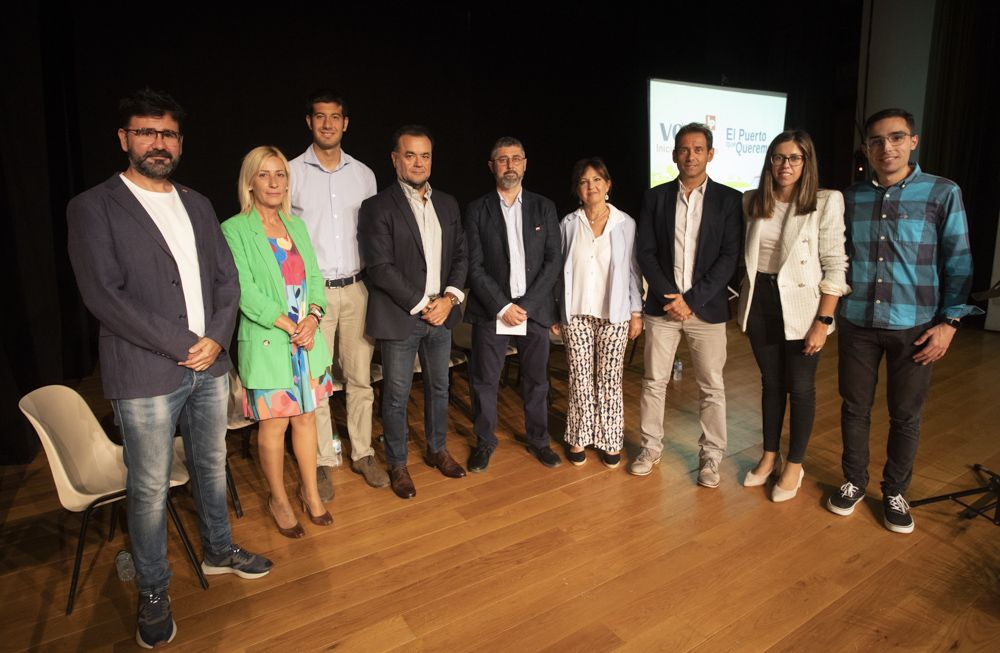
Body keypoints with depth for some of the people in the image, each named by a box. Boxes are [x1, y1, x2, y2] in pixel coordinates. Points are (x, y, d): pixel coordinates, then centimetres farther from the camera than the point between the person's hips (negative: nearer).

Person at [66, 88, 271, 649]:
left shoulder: (197, 205, 11)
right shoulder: (93, 208, -5)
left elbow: (227, 277, 9)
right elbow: (105, 296, -13)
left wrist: (217, 339, -7)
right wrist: (184, 345, -15)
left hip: (211, 365, 5)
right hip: (146, 376, -5)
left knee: (213, 466, 19)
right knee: (150, 490, 7)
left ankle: (219, 551, 40)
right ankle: (154, 593, 27)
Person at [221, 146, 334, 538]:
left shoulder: (296, 225, 12)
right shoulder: (235, 230, -6)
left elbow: (314, 276, 8)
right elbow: (245, 291, -13)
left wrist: (312, 317, -9)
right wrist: (289, 326, -15)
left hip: (307, 339, 5)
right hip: (267, 343, -5)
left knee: (306, 416, 12)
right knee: (273, 423, 5)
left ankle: (310, 492, 28)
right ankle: (279, 499, 25)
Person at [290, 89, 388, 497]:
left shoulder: (363, 174, 8)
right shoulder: (291, 173, -1)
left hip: (356, 289, 3)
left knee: (360, 378, 8)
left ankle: (363, 453, 23)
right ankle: (323, 462, 18)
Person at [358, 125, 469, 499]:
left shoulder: (448, 205, 9)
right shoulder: (377, 208, -8)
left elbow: (460, 255, 9)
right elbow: (380, 267, -15)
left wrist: (450, 297, -8)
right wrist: (421, 306, -16)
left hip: (440, 314, 6)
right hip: (399, 318, -5)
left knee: (439, 387, 18)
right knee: (397, 395, 7)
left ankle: (436, 450, 37)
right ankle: (397, 465, 25)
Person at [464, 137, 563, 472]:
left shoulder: (544, 207, 7)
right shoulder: (477, 210, 2)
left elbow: (554, 260, 0)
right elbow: (475, 266, -4)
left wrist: (526, 305, -10)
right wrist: (502, 306, -13)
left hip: (535, 309, 2)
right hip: (490, 310, -1)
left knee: (536, 380, 11)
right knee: (485, 381, 6)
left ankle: (538, 440, 29)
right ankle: (484, 442, 24)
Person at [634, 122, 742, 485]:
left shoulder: (729, 199, 0)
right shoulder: (655, 197, 4)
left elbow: (729, 257, -6)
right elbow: (646, 253, 0)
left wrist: (692, 300, -13)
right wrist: (671, 297, -11)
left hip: (707, 308, -1)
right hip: (662, 306, 1)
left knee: (712, 388, 7)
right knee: (653, 382, 9)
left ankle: (711, 456, 23)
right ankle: (650, 448, 24)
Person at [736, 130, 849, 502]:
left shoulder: (826, 202, -8)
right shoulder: (752, 202, 4)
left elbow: (835, 267, -10)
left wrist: (823, 322, -14)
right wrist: (743, 305, 8)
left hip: (801, 308, -3)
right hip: (760, 304, 4)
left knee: (800, 387, 7)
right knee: (770, 382, 15)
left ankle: (794, 466, 25)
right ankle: (769, 457, 30)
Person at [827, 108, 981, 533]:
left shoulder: (943, 193, -2)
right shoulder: (850, 198, 5)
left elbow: (958, 263, -1)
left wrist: (949, 322, -8)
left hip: (914, 326, -2)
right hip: (857, 323, 2)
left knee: (906, 415, 9)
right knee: (855, 408, 11)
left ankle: (894, 492, 28)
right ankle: (854, 482, 29)